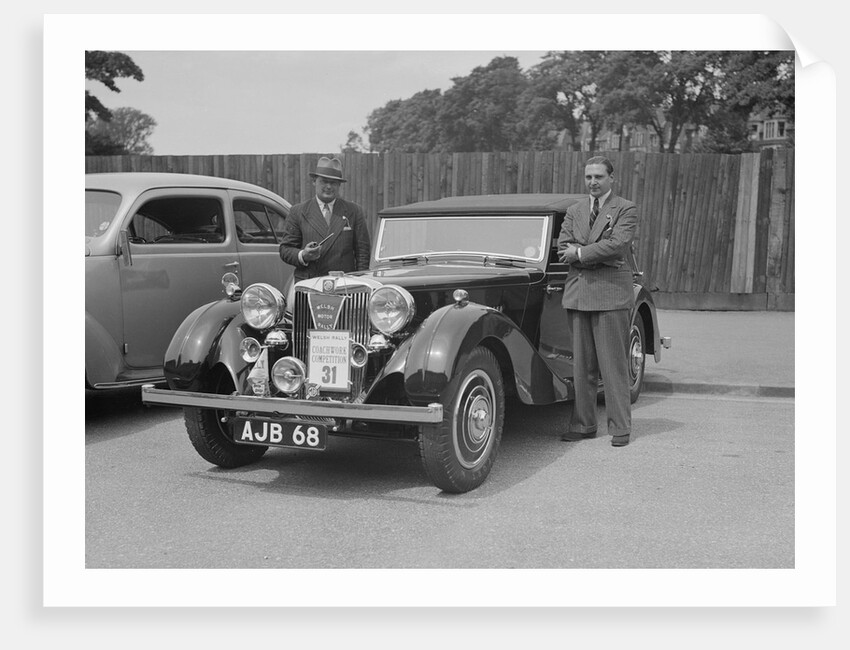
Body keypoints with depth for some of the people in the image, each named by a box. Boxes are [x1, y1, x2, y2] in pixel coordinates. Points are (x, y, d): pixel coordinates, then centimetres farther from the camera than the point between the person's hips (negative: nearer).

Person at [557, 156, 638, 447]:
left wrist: (580, 252, -9)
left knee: (614, 364, -3)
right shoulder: (574, 211, 17)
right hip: (577, 291, 5)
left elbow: (618, 245, -13)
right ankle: (583, 424, 13)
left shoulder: (626, 209, 2)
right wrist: (599, 255, -9)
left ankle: (620, 427, 4)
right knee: (582, 365, 6)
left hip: (611, 292, -4)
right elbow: (563, 248, 4)